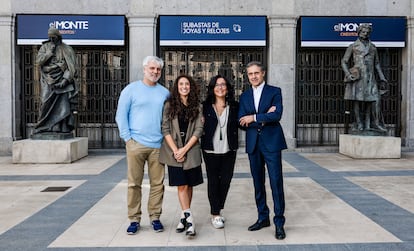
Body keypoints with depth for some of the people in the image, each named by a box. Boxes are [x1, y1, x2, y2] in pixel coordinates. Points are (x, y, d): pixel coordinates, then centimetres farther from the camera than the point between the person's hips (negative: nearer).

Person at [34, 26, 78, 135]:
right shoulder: (45, 47, 12)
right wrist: (50, 52, -8)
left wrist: (66, 79, -11)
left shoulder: (67, 49, 6)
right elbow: (38, 61, 1)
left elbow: (72, 66, 0)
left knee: (63, 104, -9)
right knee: (46, 103, -6)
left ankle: (61, 128, -6)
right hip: (48, 80, 2)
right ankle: (44, 127, -1)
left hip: (62, 80, -1)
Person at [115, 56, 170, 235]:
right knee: (134, 183, 3)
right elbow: (121, 115, 2)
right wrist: (127, 138, -5)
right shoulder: (131, 89, 4)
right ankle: (134, 219, 15)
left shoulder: (165, 93, 11)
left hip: (158, 145, 2)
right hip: (136, 144, -2)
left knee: (157, 183, 5)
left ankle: (155, 217, 19)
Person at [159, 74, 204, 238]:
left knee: (188, 185, 4)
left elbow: (198, 130, 0)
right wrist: (175, 150, -10)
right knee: (181, 185, -4)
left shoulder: (196, 106, 6)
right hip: (174, 151, -1)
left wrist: (185, 149, -9)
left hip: (191, 150, 1)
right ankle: (189, 218, -4)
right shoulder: (169, 105, 4)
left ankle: (184, 217, 14)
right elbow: (165, 129, -1)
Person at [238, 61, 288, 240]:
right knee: (258, 183, 12)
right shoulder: (244, 96, 11)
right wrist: (264, 118, -11)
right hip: (253, 144, 4)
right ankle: (263, 218, 25)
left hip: (271, 142, -4)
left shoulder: (275, 91, 1)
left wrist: (254, 118, -13)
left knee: (276, 183, -4)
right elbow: (242, 122, 0)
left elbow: (277, 115, -15)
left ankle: (279, 222, 6)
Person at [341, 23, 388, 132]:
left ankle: (376, 123, 2)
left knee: (375, 99, -6)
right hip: (357, 77, -3)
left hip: (370, 77, 3)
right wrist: (348, 75, -10)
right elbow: (344, 62, 5)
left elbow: (377, 64, 20)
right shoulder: (353, 46, 7)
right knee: (357, 100, -2)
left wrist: (382, 78, 12)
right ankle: (359, 124, 5)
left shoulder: (373, 47, 18)